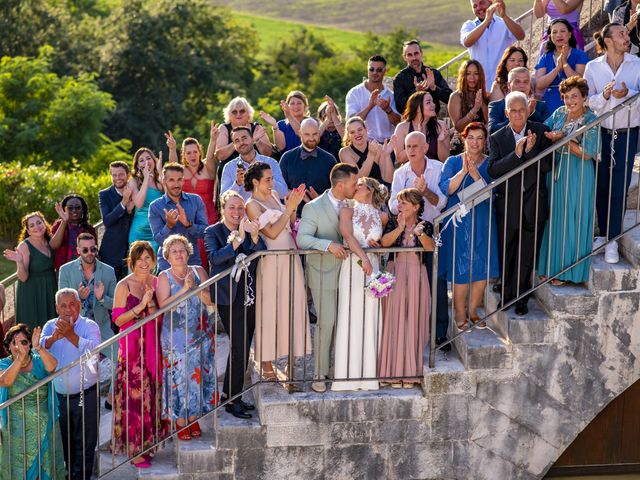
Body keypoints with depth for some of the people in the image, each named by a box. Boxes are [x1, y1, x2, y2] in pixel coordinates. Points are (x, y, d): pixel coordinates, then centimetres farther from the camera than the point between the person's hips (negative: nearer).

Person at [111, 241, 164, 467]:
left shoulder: (157, 282, 5)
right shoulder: (124, 286, -7)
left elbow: (162, 319, 5)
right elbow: (117, 319, -11)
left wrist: (151, 304, -13)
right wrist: (140, 306, -20)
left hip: (153, 346, 4)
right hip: (132, 347, -4)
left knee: (152, 394, 9)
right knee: (134, 396, -4)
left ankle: (147, 443, 21)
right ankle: (134, 449, 3)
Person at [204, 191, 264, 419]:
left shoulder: (248, 230, 11)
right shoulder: (213, 232, -3)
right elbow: (214, 257, -20)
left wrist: (255, 237, -19)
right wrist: (238, 240, -28)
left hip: (250, 296, 6)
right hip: (229, 297, -6)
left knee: (242, 349, 10)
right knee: (240, 348, -10)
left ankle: (230, 394, 21)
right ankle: (232, 400, 0)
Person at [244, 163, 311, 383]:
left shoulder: (274, 196, 11)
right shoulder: (252, 205, -9)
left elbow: (291, 225, 14)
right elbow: (271, 233, -17)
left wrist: (293, 206, -1)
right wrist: (288, 209, -16)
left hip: (290, 259, 7)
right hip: (272, 261, -7)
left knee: (292, 305, 8)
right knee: (270, 309, 0)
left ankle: (291, 354, 17)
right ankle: (267, 364, 9)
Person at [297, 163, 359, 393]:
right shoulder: (313, 208, -13)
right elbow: (302, 238, -20)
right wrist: (329, 245, -32)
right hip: (323, 273, -5)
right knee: (326, 323, -5)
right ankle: (320, 374, 6)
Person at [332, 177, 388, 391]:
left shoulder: (381, 216, 12)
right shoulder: (348, 210, 4)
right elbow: (347, 235, -10)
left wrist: (378, 243, 2)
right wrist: (363, 258, -21)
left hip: (372, 267, 2)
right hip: (352, 266, -2)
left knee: (370, 320, 4)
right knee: (349, 319, -1)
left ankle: (368, 374, 12)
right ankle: (348, 373, 4)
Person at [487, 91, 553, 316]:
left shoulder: (541, 132, -1)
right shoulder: (497, 138, -1)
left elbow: (547, 165, -8)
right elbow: (493, 169, -14)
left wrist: (531, 150, -23)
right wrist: (516, 154, -25)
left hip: (534, 205, 0)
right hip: (508, 205, 0)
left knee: (527, 256, 9)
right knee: (506, 255, 10)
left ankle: (520, 298, 23)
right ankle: (506, 295, 26)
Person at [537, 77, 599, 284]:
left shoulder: (590, 120, -11)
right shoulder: (559, 113, 5)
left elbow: (587, 154, -17)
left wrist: (562, 139, -19)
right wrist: (553, 136, -12)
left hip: (577, 177, -5)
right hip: (556, 173, 5)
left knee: (571, 222, 1)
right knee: (554, 219, 11)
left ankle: (567, 270, 11)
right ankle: (551, 266, 22)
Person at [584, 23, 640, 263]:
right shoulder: (593, 67, 1)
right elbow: (587, 101, -3)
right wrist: (604, 95, -21)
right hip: (600, 132, 1)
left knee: (620, 187, -2)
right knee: (601, 185, 7)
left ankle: (613, 240, 6)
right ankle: (604, 233, 21)